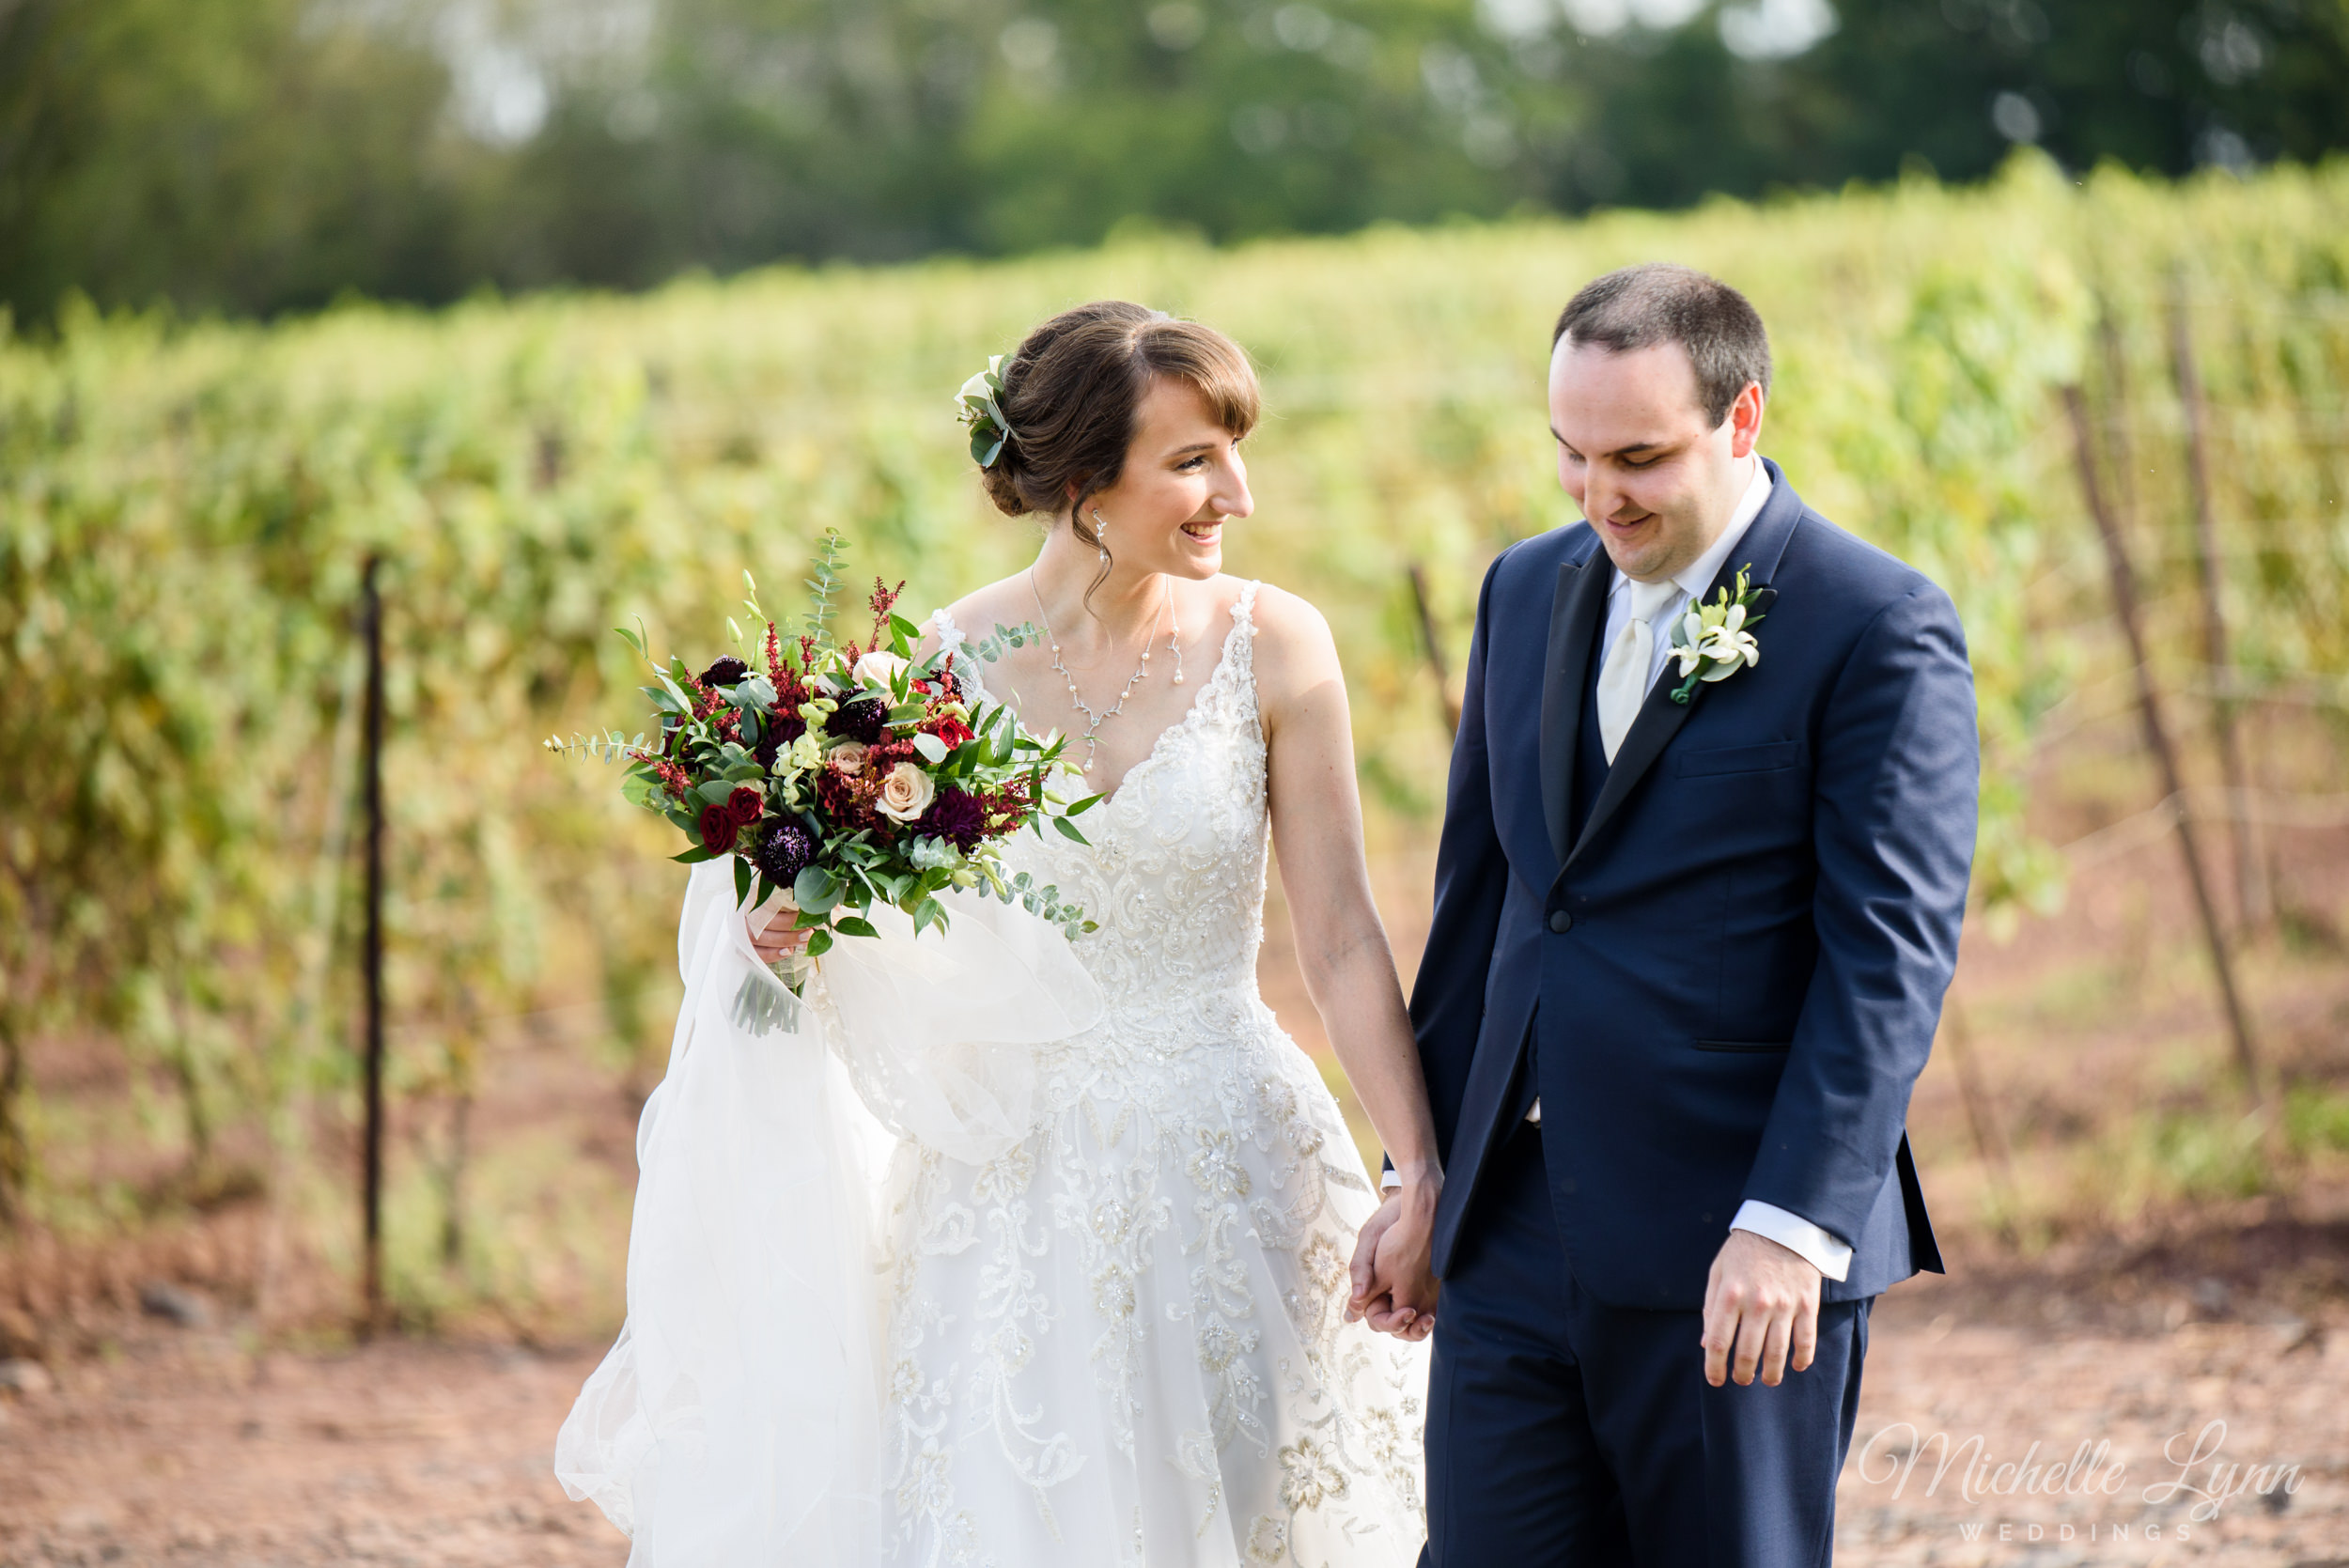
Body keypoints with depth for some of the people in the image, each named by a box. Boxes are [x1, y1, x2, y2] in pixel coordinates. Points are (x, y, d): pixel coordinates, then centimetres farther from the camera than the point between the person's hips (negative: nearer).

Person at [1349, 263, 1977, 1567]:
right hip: (1515, 1239, 5)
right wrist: (1422, 1175, 18)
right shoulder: (1525, 592, 13)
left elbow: (1891, 953, -12)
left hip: (1739, 1259, -5)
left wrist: (1792, 1222, -19)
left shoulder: (1879, 629, -7)